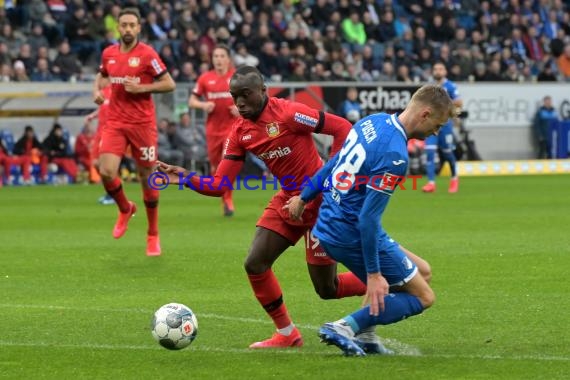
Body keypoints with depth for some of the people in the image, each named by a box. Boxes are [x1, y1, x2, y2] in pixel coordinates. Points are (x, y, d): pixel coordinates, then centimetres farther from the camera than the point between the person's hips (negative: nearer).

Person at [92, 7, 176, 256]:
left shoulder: (147, 54, -7)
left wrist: (141, 88, -18)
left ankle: (153, 235, 18)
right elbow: (102, 75, 27)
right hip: (115, 122, 3)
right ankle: (125, 209, 17)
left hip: (142, 122, -3)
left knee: (147, 177, 3)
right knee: (106, 172, -14)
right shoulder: (108, 54, 6)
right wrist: (97, 90, 6)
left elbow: (169, 84, -7)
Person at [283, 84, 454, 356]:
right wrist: (373, 274, -22)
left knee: (419, 271, 22)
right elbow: (368, 218, -26)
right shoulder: (395, 156, -24)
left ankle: (364, 334, 13)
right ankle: (345, 328, -9)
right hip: (353, 237, -9)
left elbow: (333, 163, 16)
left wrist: (304, 198, 28)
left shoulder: (374, 121, 2)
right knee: (422, 297, 2)